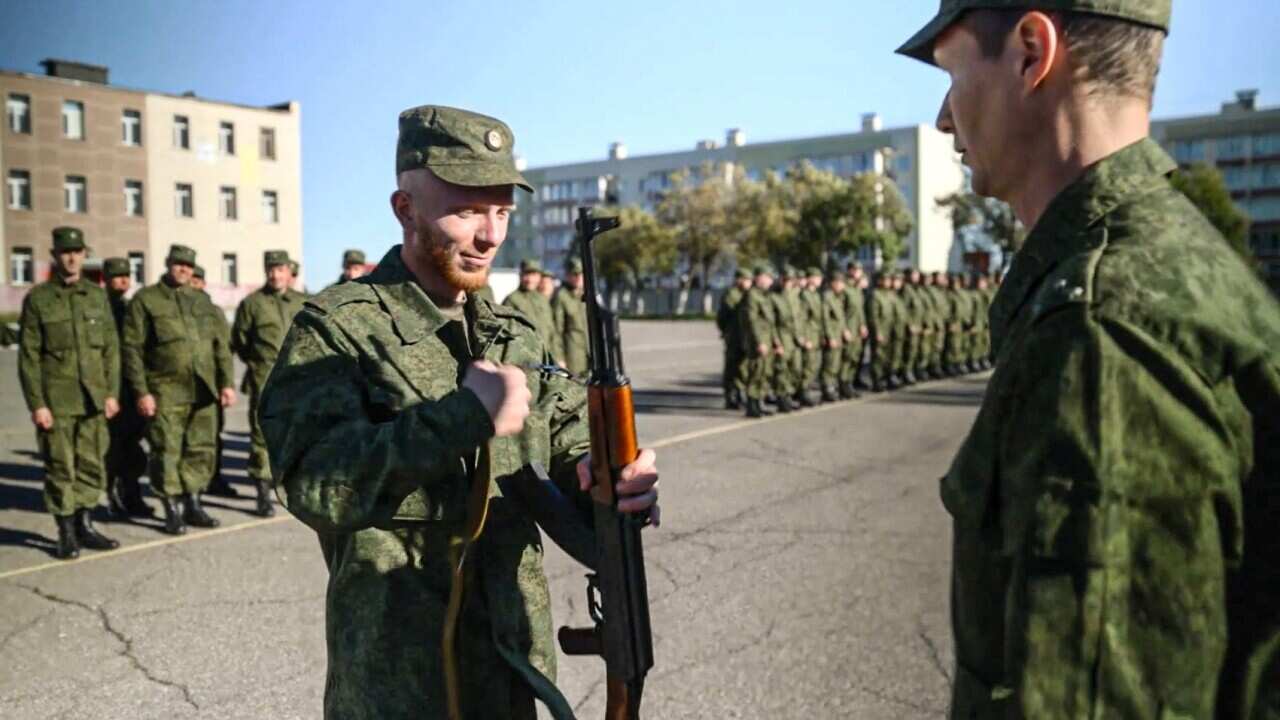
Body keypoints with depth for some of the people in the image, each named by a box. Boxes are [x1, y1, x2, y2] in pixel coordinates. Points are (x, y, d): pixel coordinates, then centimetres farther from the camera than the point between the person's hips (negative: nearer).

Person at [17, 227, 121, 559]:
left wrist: (112, 392, 3)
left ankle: (85, 526, 21)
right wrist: (36, 404, -9)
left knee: (92, 466, 7)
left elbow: (111, 347, 9)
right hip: (56, 401, -3)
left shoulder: (97, 296, 8)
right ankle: (66, 534, 13)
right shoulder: (37, 299, -1)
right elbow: (28, 356, -3)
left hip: (93, 400, 3)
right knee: (60, 468, 2)